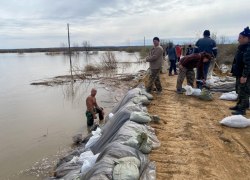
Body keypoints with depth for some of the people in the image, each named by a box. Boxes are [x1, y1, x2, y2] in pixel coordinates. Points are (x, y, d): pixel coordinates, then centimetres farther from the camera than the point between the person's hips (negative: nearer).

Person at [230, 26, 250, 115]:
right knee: (239, 90, 19)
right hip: (239, 74, 10)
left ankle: (242, 109, 8)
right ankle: (239, 105, 33)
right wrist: (234, 71, 21)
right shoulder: (242, 47, 11)